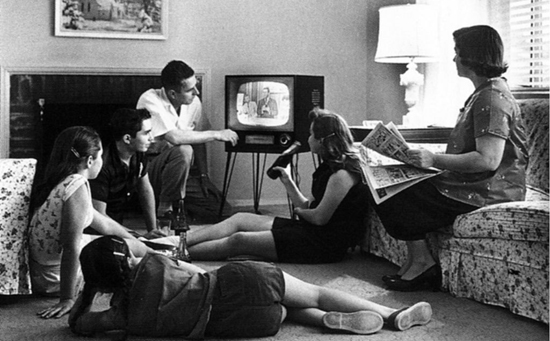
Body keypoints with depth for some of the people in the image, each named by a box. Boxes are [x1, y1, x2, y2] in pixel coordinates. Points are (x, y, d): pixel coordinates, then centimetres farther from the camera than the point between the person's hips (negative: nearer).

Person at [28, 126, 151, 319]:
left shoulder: (63, 182, 7)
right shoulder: (77, 187, -25)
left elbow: (102, 223, 16)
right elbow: (71, 247, -29)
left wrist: (146, 250, 23)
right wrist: (67, 299, -28)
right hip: (57, 278, -9)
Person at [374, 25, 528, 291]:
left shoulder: (492, 99, -18)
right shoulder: (484, 93, 16)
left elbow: (488, 160, -27)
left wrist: (435, 160, -22)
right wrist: (431, 158, 10)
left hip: (487, 190, -11)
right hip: (470, 183, 11)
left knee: (395, 196, -10)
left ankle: (421, 262, 3)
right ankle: (415, 262, 6)